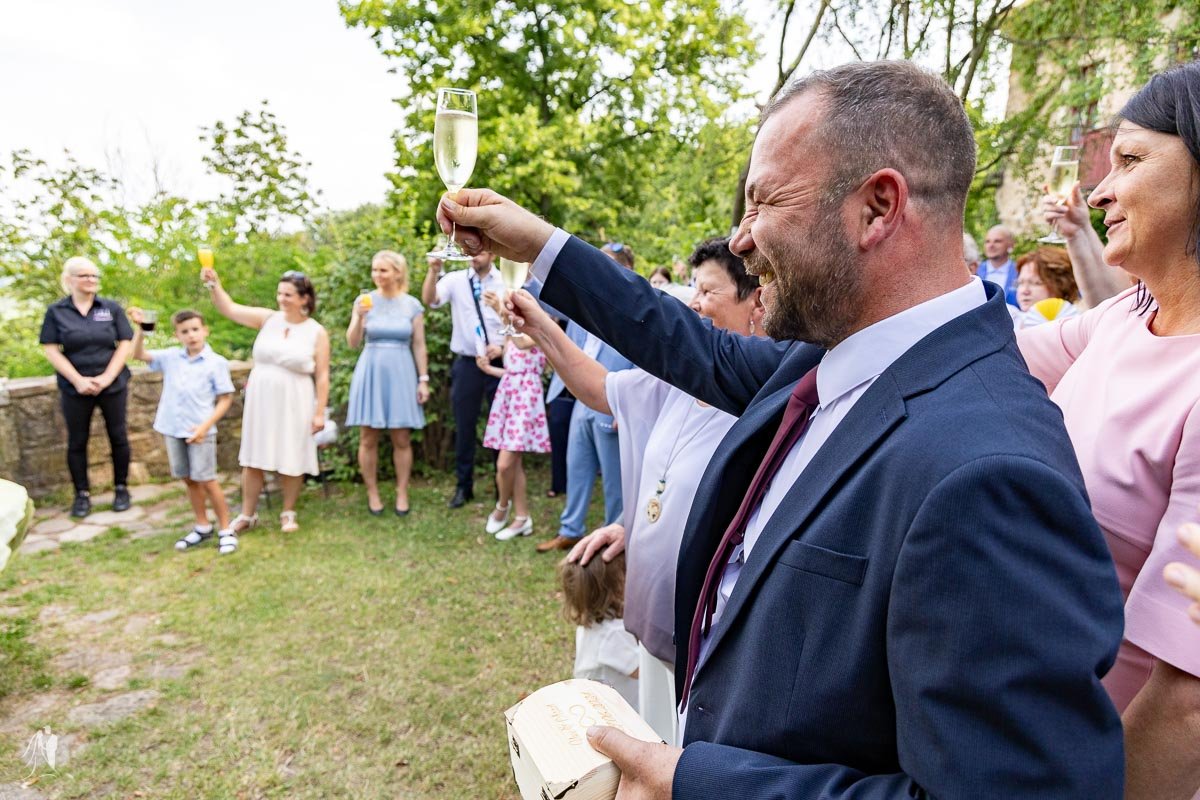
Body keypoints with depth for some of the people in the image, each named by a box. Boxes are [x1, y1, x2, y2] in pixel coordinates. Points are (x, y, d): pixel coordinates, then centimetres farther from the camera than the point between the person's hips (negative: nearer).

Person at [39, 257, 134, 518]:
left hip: (113, 385, 0)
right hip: (75, 389, 0)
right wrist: (78, 380, -13)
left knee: (118, 437, 6)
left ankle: (121, 488, 19)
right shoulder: (56, 311, 1)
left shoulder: (112, 308, 2)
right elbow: (51, 350, -3)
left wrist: (107, 377, -11)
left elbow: (125, 344, -1)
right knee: (77, 441, 6)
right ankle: (82, 494, 17)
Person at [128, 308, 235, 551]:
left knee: (206, 480, -1)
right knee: (189, 480, 13)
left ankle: (225, 529, 10)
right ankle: (202, 527, 26)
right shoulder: (171, 357, 5)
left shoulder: (216, 362, -8)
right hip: (172, 429, 5)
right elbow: (139, 354, 15)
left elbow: (225, 399, -7)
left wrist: (205, 426, -16)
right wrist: (140, 328, 0)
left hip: (199, 431, -5)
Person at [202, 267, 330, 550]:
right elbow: (229, 309, 0)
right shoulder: (267, 319, 2)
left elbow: (322, 376, -5)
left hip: (294, 404, -3)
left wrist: (320, 412, -8)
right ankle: (247, 515, 22)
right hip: (260, 400, 3)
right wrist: (214, 284, -17)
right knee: (253, 458, 9)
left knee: (291, 460, 5)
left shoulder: (317, 333, -5)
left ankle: (288, 513, 24)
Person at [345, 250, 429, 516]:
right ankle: (372, 494, 16)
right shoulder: (363, 300, 1)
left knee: (402, 439, 1)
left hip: (401, 374, 0)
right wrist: (360, 317, -18)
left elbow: (419, 346, 5)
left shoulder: (412, 305, 2)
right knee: (368, 438, 3)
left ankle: (402, 493, 14)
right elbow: (353, 343, -2)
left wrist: (423, 379, 0)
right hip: (371, 372, 0)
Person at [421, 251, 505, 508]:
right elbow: (429, 300, -14)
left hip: (499, 362, 0)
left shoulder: (507, 282, -1)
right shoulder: (456, 279, 0)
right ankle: (463, 486, 19)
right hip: (467, 363, 1)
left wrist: (504, 347, -11)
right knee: (464, 427, 7)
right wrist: (433, 271, -27)